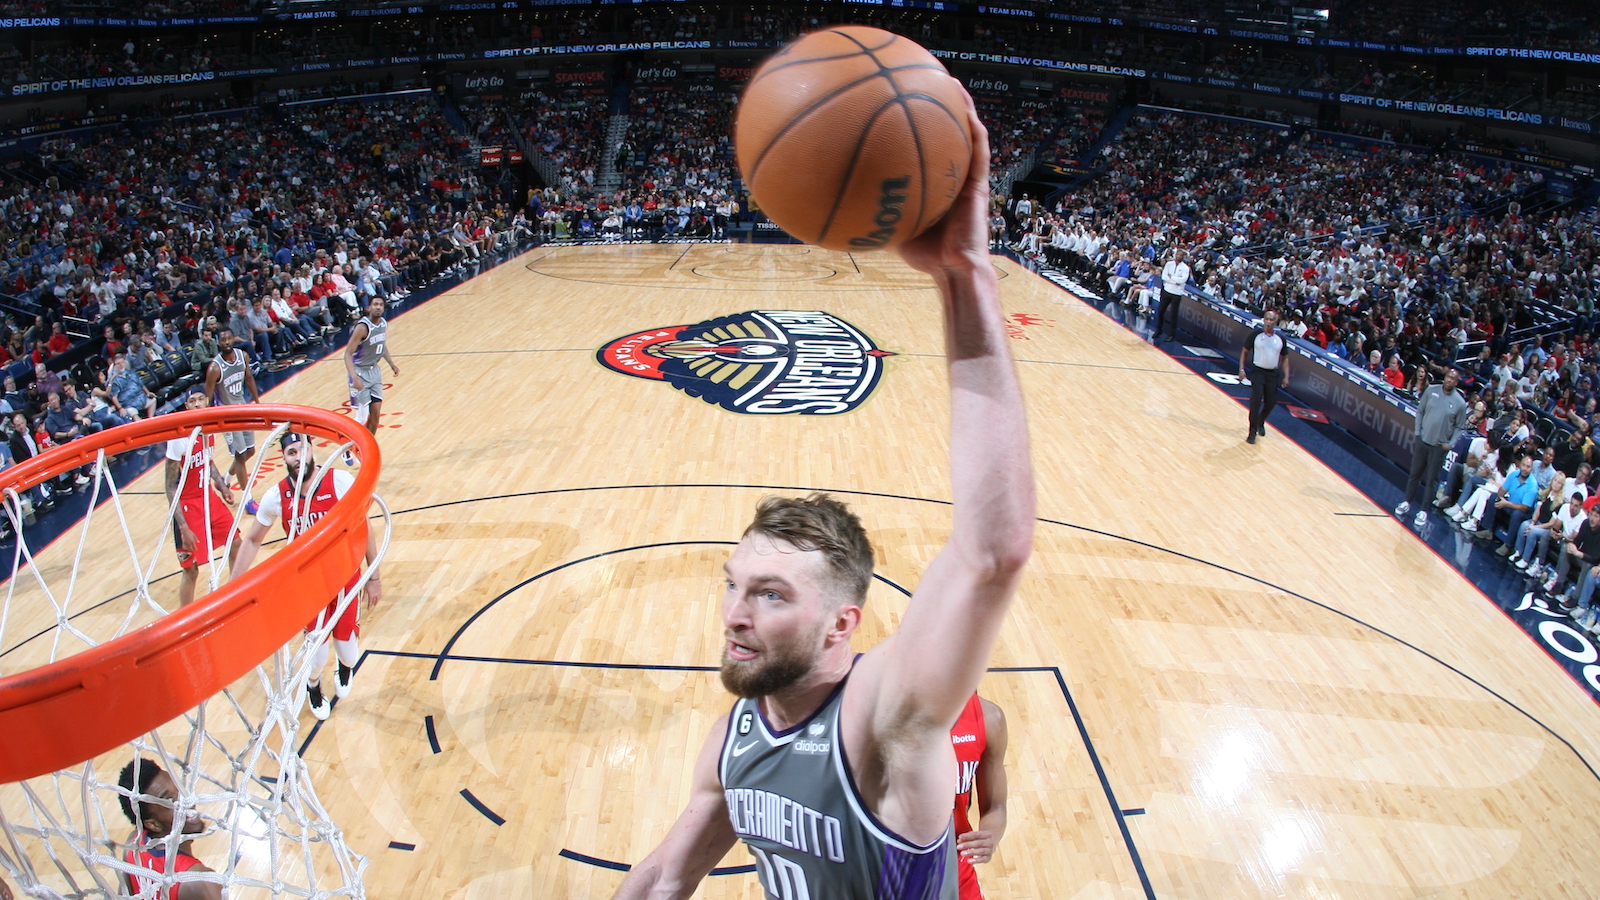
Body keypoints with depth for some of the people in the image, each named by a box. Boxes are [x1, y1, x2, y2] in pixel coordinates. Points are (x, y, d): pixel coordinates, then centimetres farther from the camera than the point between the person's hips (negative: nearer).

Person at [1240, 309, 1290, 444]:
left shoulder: (1280, 338, 2)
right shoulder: (1256, 334, -6)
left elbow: (1285, 358, 11)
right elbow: (1245, 352, 2)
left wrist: (1286, 376, 3)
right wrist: (1241, 369, -8)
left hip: (1273, 374, 3)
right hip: (1258, 372, -3)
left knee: (1271, 403, 9)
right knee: (1256, 402, -12)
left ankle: (1260, 422, 38)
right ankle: (1252, 431, -2)